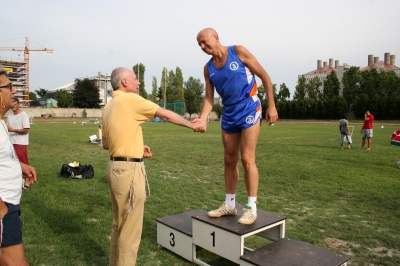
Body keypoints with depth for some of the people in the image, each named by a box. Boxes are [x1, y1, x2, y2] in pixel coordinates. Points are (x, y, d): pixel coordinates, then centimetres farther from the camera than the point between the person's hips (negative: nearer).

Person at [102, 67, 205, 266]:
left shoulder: (109, 107, 14)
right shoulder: (130, 99, -11)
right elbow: (166, 115, -8)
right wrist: (192, 125, 4)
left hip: (116, 167, 10)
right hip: (128, 169, -10)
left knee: (119, 224, 21)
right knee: (130, 229, 2)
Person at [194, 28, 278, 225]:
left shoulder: (238, 51, -8)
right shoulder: (208, 68, 6)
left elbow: (264, 76, -5)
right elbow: (209, 98, 4)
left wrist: (271, 106, -9)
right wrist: (203, 118, -15)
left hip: (249, 110, -5)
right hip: (228, 114, 6)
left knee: (247, 159, -8)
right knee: (229, 161, 9)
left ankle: (251, 208, 4)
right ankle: (230, 204, 22)